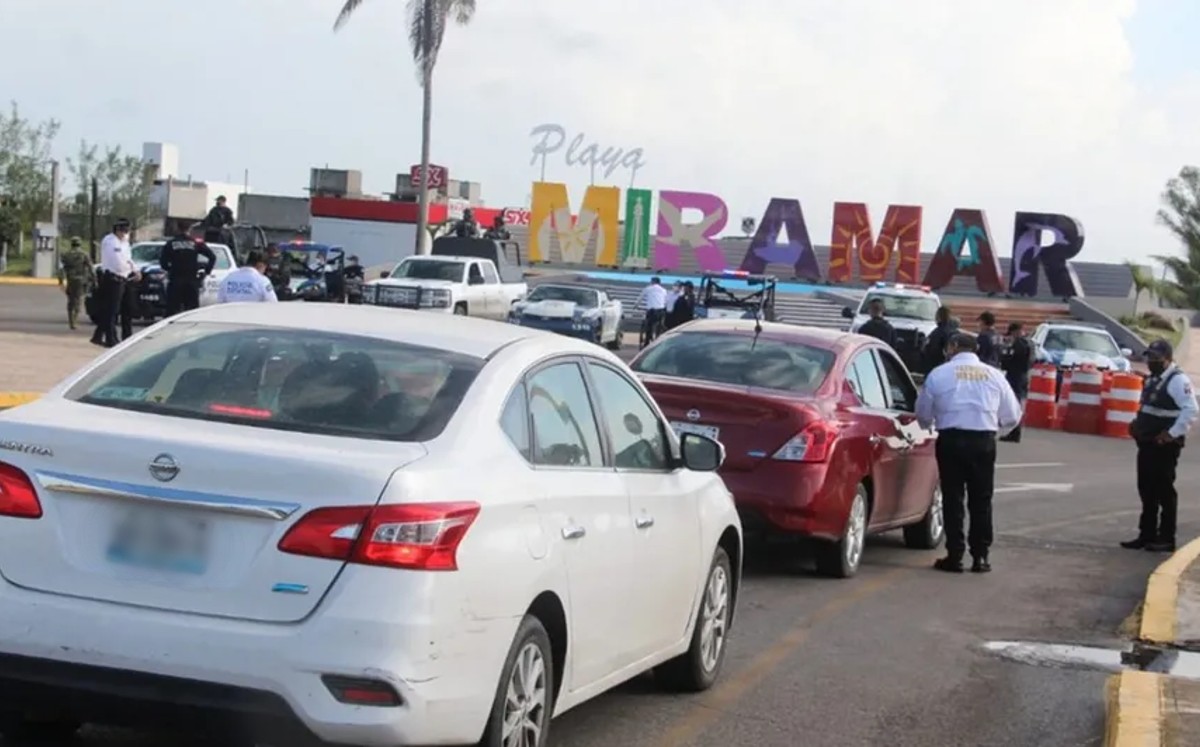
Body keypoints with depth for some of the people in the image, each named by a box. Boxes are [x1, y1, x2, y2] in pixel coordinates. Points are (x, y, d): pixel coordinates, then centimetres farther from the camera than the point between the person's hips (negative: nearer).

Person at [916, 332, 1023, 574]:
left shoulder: (939, 373, 2)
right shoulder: (994, 375, 8)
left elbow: (923, 414, 9)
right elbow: (1012, 416, 13)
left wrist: (929, 426, 30)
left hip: (951, 439, -2)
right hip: (984, 441, 2)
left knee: (952, 498, 4)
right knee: (981, 499, 9)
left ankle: (955, 556, 4)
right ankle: (980, 556, 8)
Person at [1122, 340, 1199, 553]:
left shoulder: (1178, 380, -13)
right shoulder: (1152, 380, 17)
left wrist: (1172, 433, -22)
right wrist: (1137, 423, 13)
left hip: (1165, 445, -9)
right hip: (1147, 444, 9)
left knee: (1164, 491, -4)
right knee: (1146, 490, 12)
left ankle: (1167, 539, 2)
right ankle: (1147, 535, 20)